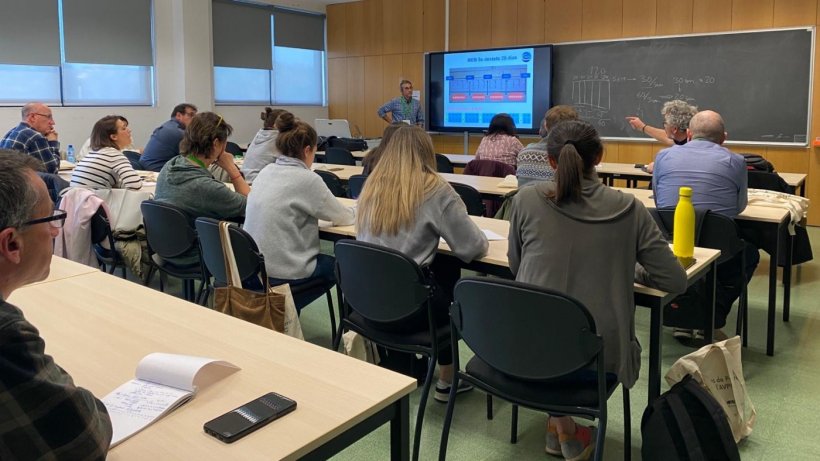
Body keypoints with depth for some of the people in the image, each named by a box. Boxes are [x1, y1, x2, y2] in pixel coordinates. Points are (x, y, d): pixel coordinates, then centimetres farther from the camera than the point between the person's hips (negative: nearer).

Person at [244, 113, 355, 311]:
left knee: (326, 260, 30)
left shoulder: (266, 172, 5)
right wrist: (352, 211, 18)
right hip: (282, 273, -7)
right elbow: (344, 218, -4)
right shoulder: (307, 179, -16)